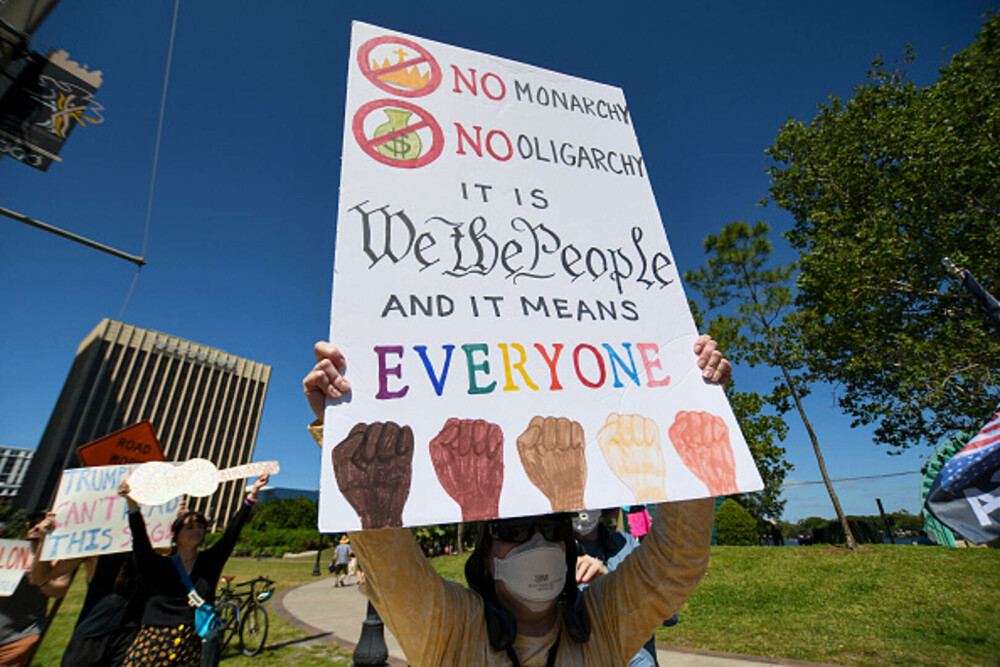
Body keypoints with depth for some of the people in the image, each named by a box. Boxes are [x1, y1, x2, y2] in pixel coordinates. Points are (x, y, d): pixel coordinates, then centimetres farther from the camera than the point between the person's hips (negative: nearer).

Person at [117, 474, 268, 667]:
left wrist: (252, 495, -10)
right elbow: (140, 539, -15)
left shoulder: (210, 562, 5)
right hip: (155, 643, -1)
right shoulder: (158, 566, 0)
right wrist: (133, 506, -31)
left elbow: (232, 532, -3)